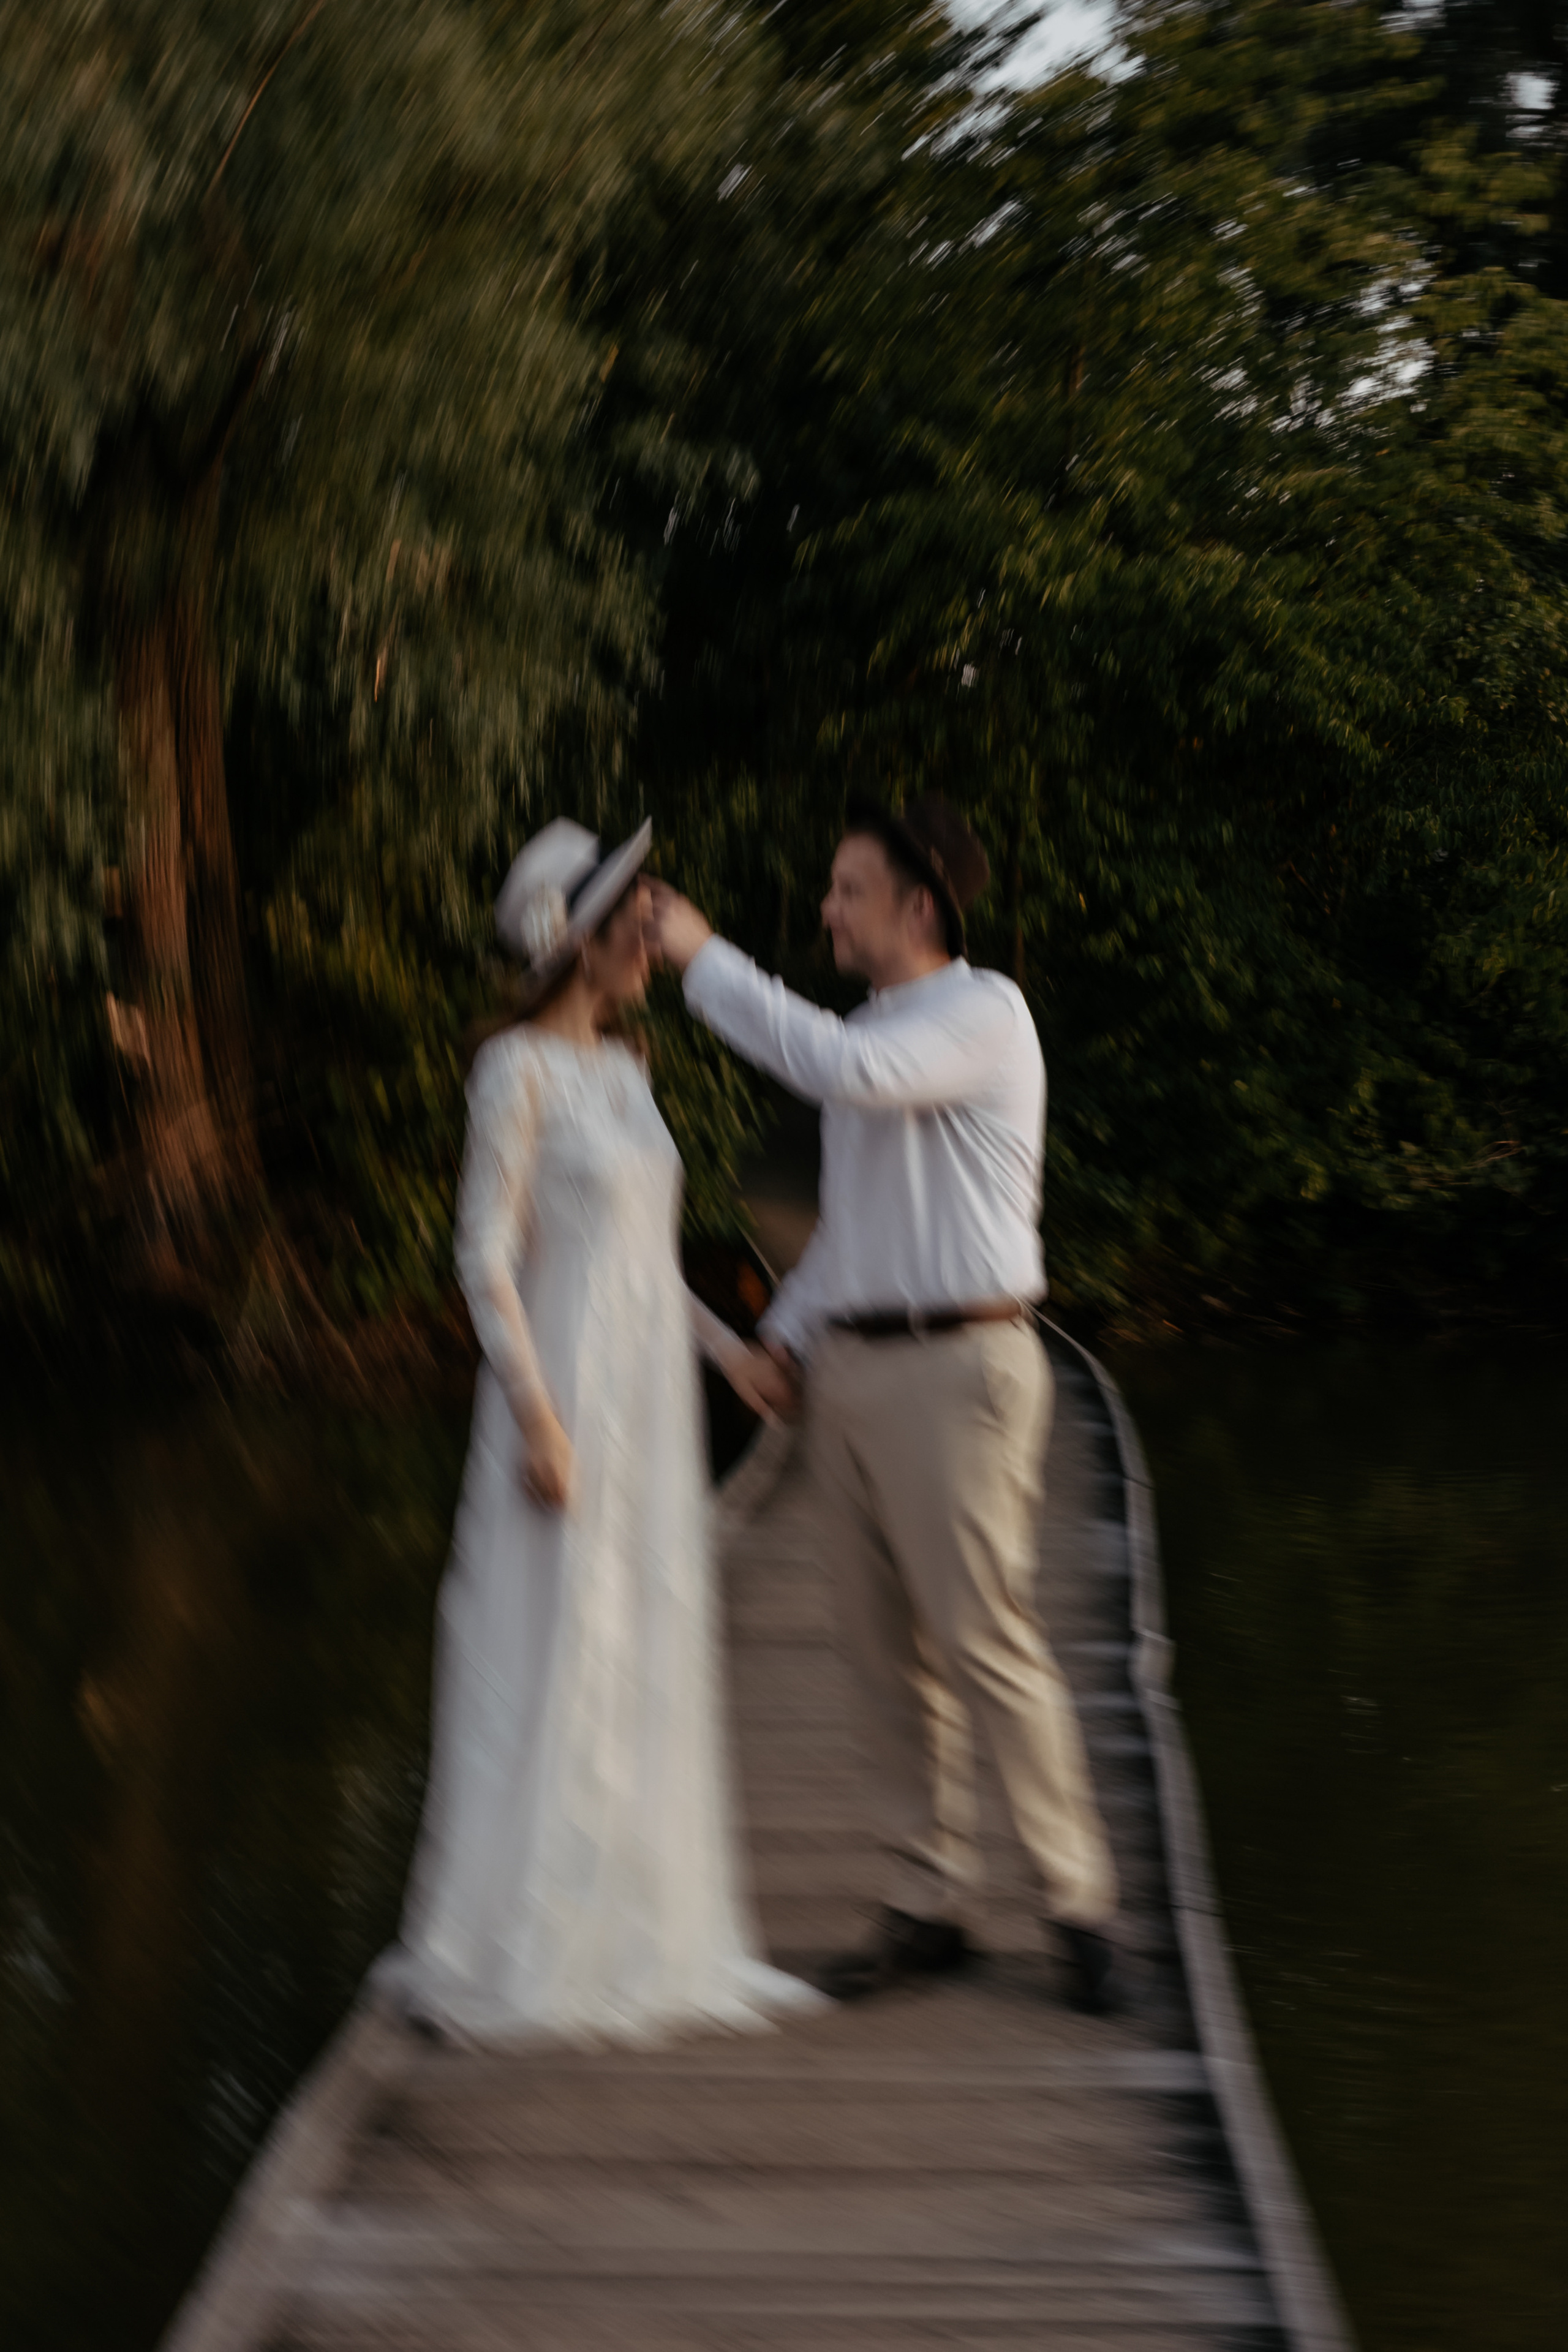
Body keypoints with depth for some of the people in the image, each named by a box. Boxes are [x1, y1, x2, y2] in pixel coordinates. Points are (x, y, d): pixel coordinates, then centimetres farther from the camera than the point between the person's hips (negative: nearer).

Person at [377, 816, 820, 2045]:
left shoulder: (623, 1070, 14)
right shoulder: (514, 1068, -11)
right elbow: (486, 1254, -15)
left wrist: (726, 1345, 13)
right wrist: (535, 1417, -21)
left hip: (648, 1394, 8)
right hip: (564, 1390, -8)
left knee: (649, 1672, 11)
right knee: (543, 1676, -4)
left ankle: (640, 1932, 20)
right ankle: (503, 1954, 7)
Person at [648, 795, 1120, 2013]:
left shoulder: (984, 1011, -9)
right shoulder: (871, 1032, 18)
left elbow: (843, 1070, -27)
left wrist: (705, 957, -20)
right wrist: (788, 1334, 15)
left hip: (956, 1367, -8)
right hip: (850, 1369, 8)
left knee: (988, 1644, -6)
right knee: (888, 1655, 9)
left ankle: (1080, 1904, 8)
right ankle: (927, 1908, 17)